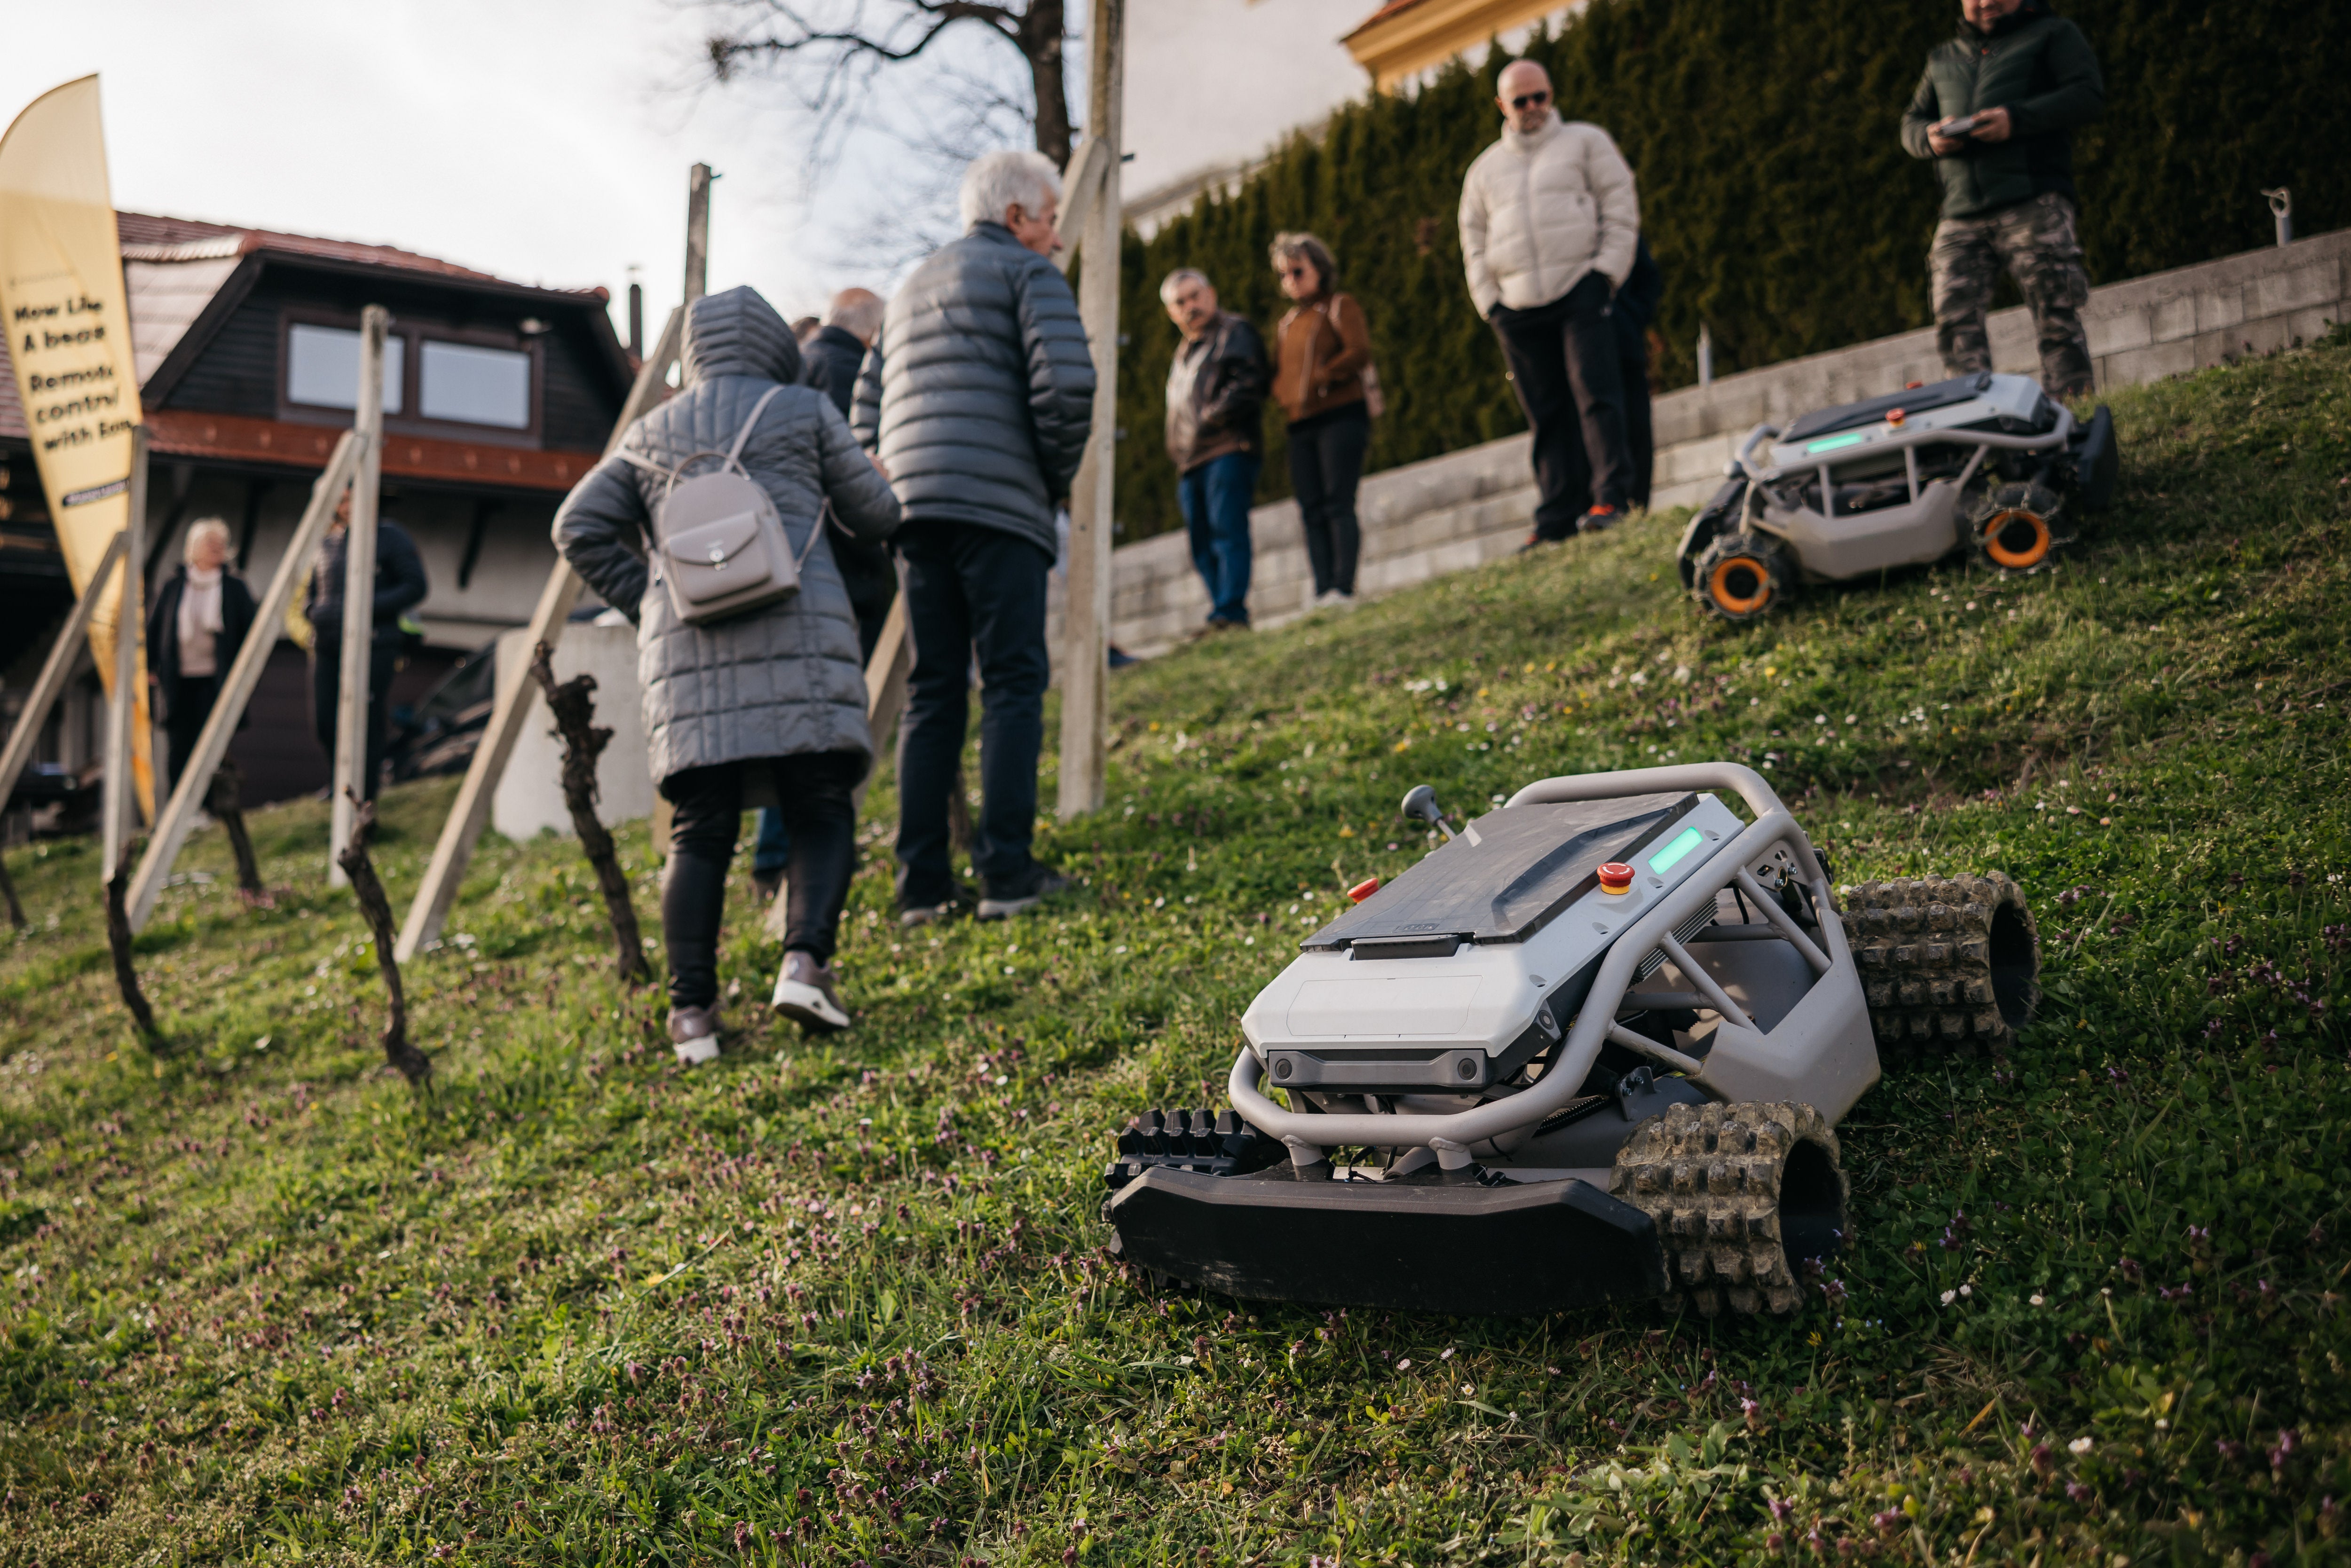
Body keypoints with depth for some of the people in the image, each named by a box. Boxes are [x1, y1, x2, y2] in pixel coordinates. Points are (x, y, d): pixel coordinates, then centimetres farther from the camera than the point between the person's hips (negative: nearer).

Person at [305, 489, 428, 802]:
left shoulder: (391, 537, 1)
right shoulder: (327, 543, 17)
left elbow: (416, 586, -4)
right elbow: (310, 592, 25)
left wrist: (371, 607, -15)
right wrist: (314, 612, 2)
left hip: (373, 644, -5)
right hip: (327, 645, 5)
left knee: (366, 726, -7)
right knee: (324, 723, 2)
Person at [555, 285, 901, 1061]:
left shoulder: (651, 434, 20)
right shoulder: (804, 412, 12)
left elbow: (579, 527, 13)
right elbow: (876, 515, 14)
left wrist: (646, 603, 16)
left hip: (687, 649, 3)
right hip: (796, 636, -3)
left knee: (698, 833, 3)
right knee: (822, 814, 2)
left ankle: (692, 1014, -5)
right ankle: (805, 961, -19)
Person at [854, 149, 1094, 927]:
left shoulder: (913, 290, 27)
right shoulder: (1028, 274, 3)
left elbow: (869, 407, 23)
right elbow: (1066, 382, -13)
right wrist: (1060, 472, 1)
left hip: (915, 508, 7)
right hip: (998, 505, -7)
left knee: (932, 692, 6)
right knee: (1013, 683, -5)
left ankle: (923, 884, 4)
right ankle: (1007, 872, -11)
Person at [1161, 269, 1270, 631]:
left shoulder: (1235, 333, 3)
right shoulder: (1184, 351, 29)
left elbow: (1248, 386, -11)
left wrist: (1210, 418, -13)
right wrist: (1177, 449, 15)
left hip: (1228, 452, -9)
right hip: (1190, 461, 9)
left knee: (1227, 531, -17)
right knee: (1202, 546, 5)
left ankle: (1231, 612, -22)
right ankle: (1221, 611, 6)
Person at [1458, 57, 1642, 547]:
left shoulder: (1585, 141, 12)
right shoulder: (1485, 168, 20)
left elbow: (1620, 205, 6)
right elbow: (1474, 241, 19)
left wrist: (1607, 270, -5)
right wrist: (1489, 301, 6)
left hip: (1581, 291, -3)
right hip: (1519, 307, 3)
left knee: (1595, 395, -13)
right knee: (1547, 414, 2)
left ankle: (1611, 496, -15)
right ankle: (1558, 515, 2)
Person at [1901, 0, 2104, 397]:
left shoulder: (2053, 33, 14)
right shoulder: (1943, 59, 28)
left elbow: (2089, 94, 1)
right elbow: (1911, 123, 25)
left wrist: (2016, 119, -14)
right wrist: (1930, 137, -1)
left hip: (2033, 204, -4)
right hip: (1960, 218, 4)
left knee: (2055, 319, -10)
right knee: (1955, 320, -11)